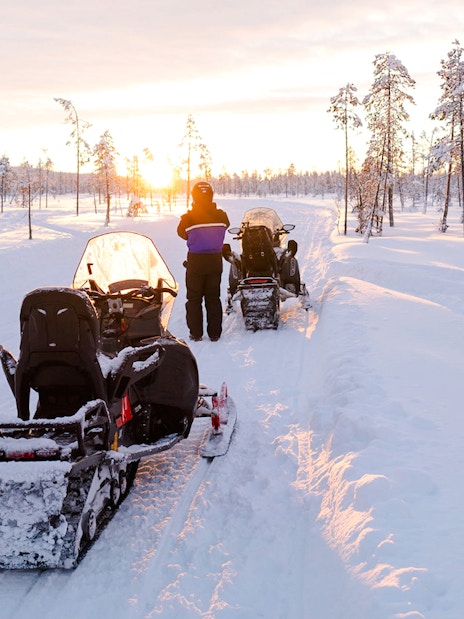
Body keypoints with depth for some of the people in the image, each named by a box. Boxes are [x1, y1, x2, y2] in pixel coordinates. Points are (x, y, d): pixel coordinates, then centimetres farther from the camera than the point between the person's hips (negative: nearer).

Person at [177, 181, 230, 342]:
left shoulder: (188, 218, -14)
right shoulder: (221, 215, -6)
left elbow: (182, 233, 4)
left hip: (195, 262, -2)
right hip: (215, 261, 2)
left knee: (194, 298, 9)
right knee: (213, 297, 11)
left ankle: (196, 333, 11)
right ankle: (214, 333, 14)